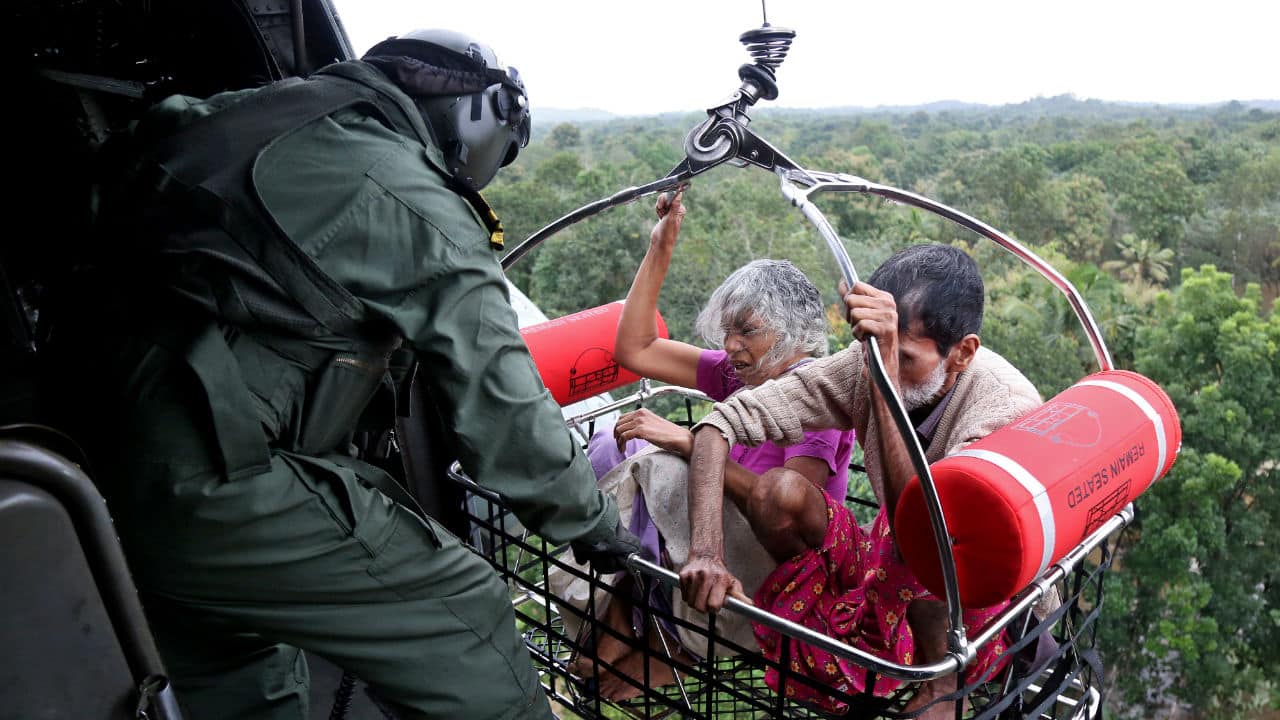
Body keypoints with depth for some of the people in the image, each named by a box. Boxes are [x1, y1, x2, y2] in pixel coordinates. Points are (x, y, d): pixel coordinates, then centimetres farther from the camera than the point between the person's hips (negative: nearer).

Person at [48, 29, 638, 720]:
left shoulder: (256, 113, 11)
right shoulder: (418, 205, -12)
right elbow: (498, 406, -11)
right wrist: (595, 527, 4)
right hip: (214, 493, -9)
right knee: (467, 620, 0)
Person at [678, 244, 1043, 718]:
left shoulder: (1011, 408, -29)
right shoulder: (865, 364, -18)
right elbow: (725, 420, -20)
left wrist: (885, 376, -48)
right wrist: (706, 552, -33)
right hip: (893, 576, 4)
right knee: (779, 493, -22)